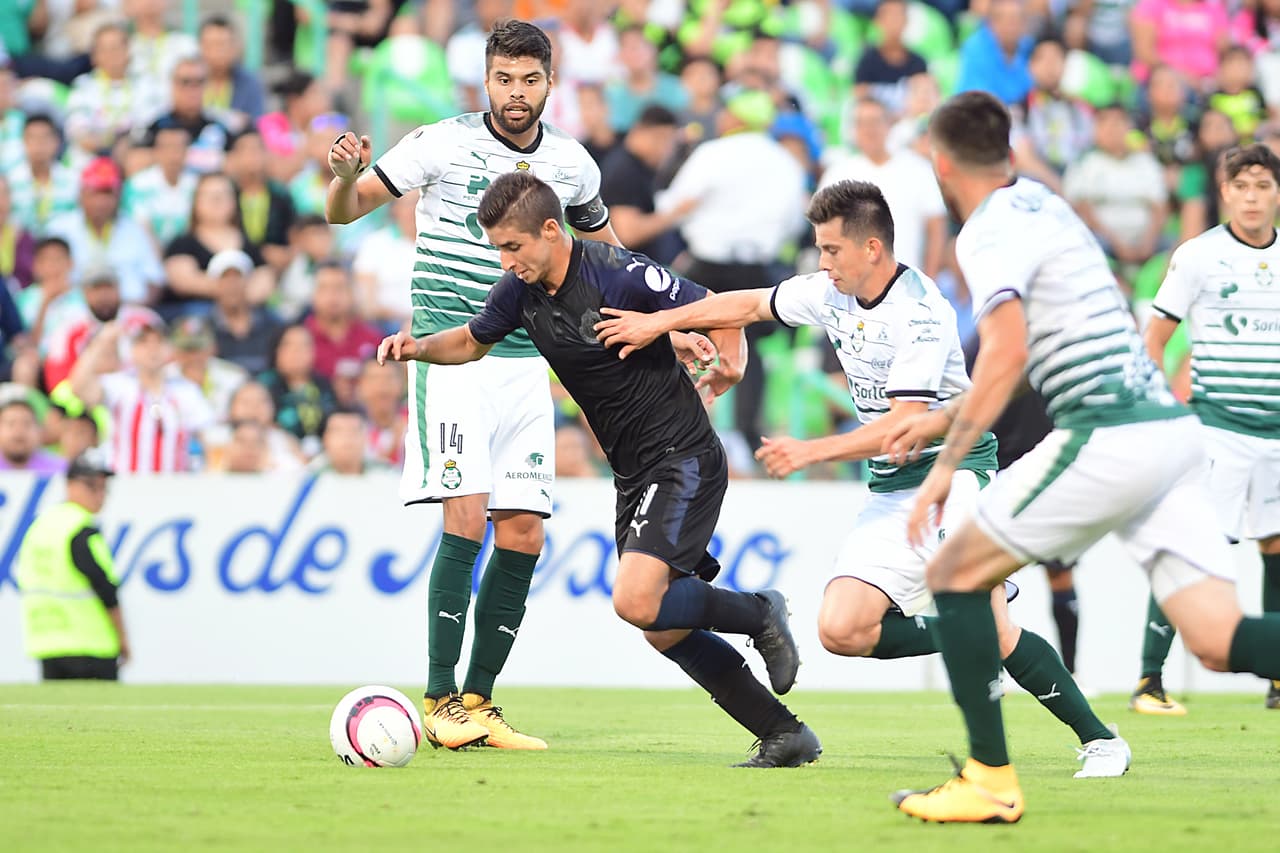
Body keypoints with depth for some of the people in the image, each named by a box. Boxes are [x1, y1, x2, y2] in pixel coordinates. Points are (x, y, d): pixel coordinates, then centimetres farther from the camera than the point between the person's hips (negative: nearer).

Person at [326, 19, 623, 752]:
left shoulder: (573, 165, 8)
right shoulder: (444, 144, -5)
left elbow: (603, 247, 26)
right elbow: (346, 210, -3)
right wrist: (347, 175, -25)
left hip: (526, 365, 5)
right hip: (451, 356, -5)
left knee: (524, 534, 1)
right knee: (466, 518, -16)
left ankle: (479, 700, 11)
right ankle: (441, 700, -12)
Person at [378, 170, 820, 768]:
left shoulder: (618, 275, -20)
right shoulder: (522, 290, 1)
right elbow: (474, 341, 19)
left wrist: (728, 359, -25)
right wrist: (420, 348, 2)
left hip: (683, 459, -8)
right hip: (633, 473, 8)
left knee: (636, 601, -23)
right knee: (662, 630, 4)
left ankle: (759, 613, 3)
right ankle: (785, 735, 12)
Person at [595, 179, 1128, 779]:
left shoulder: (919, 311, -18)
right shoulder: (830, 295, 6)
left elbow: (904, 424, -22)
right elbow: (748, 305, 21)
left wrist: (812, 451, -20)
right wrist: (658, 322, 22)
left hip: (955, 471, -8)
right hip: (892, 490, 8)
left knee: (988, 625, -24)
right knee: (841, 630, -11)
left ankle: (1098, 738, -12)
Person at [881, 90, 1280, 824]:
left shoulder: (990, 232, -4)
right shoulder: (1042, 205, 23)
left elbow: (1007, 354, -19)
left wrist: (947, 464, -16)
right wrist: (944, 420, 39)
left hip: (1111, 435, -8)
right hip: (1171, 428, 8)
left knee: (956, 572, 8)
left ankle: (991, 781, 6)